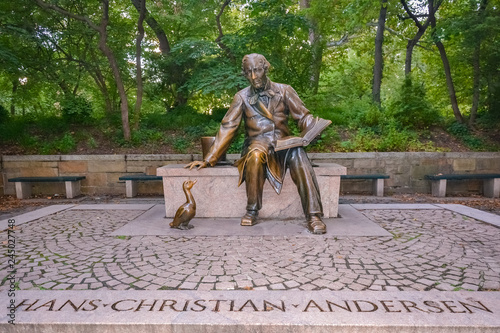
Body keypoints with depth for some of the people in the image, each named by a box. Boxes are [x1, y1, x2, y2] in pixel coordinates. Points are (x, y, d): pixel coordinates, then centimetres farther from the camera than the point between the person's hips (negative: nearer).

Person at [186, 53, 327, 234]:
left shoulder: (284, 91, 9)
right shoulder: (242, 97, 9)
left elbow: (303, 116, 9)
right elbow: (227, 128, 4)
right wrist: (208, 160, -2)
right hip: (257, 143, 0)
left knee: (298, 155, -34)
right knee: (256, 155, -37)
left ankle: (313, 215, -32)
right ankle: (252, 211, -22)